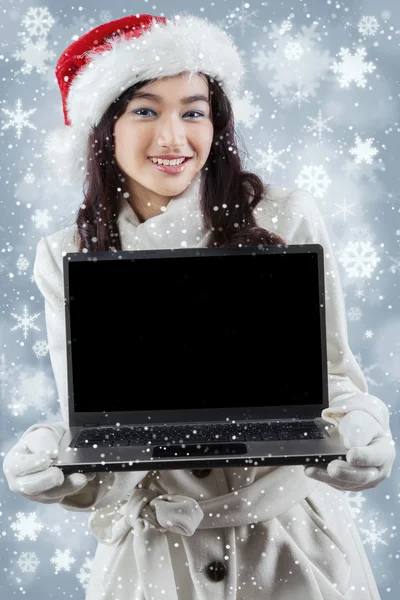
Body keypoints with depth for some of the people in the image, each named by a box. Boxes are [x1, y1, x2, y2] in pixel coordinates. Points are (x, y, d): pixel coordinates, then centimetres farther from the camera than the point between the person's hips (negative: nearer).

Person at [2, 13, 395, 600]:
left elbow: (334, 377, -4)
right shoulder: (66, 258, -5)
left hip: (290, 537, 0)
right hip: (152, 543, 1)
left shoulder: (286, 219, -10)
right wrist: (57, 469, -25)